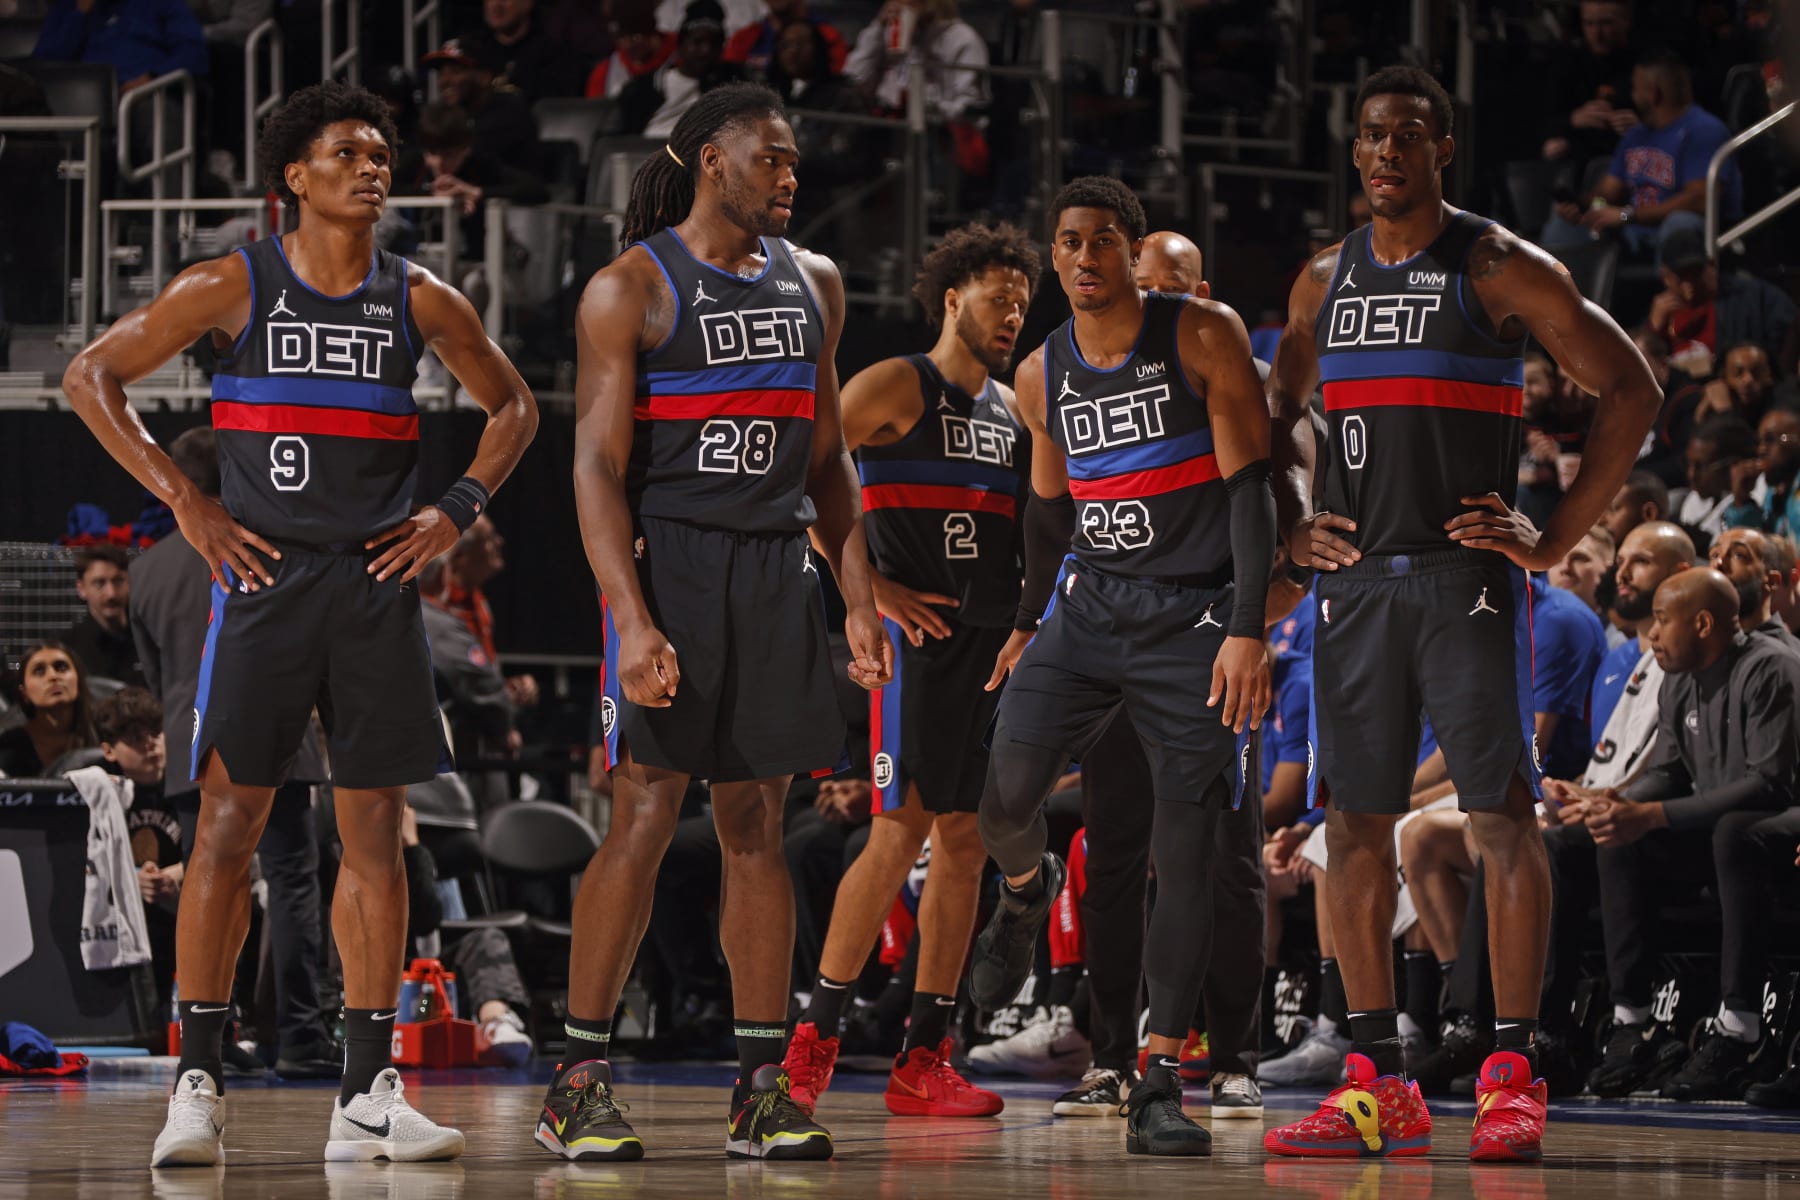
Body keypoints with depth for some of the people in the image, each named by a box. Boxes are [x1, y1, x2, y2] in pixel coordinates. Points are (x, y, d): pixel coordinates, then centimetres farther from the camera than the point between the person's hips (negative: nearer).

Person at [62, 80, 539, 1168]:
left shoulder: (419, 300, 8)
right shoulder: (233, 288, 0)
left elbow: (514, 406, 20)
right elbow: (92, 377, 2)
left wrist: (458, 511, 5)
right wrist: (185, 501, -5)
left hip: (379, 584, 3)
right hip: (264, 577, -3)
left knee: (376, 831, 3)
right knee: (229, 823, -6)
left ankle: (369, 1094, 6)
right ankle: (198, 1086, -2)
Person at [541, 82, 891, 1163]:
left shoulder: (812, 284, 14)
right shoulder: (631, 290, -4)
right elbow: (599, 468, -10)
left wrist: (860, 602, 10)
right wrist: (634, 620, -20)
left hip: (777, 568, 6)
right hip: (668, 558, -5)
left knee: (759, 825, 5)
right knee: (647, 816, -9)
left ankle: (764, 1091, 7)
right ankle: (580, 1084, -3)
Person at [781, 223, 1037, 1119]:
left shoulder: (1012, 408, 19)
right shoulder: (899, 386, -3)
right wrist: (872, 586, -14)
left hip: (994, 641, 7)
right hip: (920, 635, -7)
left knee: (965, 839, 4)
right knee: (902, 829, -13)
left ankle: (923, 1058, 6)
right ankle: (813, 1038, -7)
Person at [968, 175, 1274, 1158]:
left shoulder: (1203, 338, -8)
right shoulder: (1043, 376, 5)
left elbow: (1251, 484, -10)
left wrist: (1248, 628, -18)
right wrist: (1030, 621, 24)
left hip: (1193, 616, -3)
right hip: (1087, 605, 4)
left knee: (1185, 848, -6)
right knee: (1006, 792, -13)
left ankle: (1158, 1085, -3)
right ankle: (1027, 892, 26)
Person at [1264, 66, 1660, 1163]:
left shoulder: (1500, 269, -3)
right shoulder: (1325, 283, 13)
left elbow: (1632, 390, -4)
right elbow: (1283, 412, 28)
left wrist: (1558, 538, -8)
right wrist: (1298, 521, 10)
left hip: (1467, 578, -5)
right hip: (1355, 579, 5)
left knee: (1504, 816, -7)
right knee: (1355, 824, 3)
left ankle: (1513, 1077, -5)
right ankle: (1379, 1083, 7)